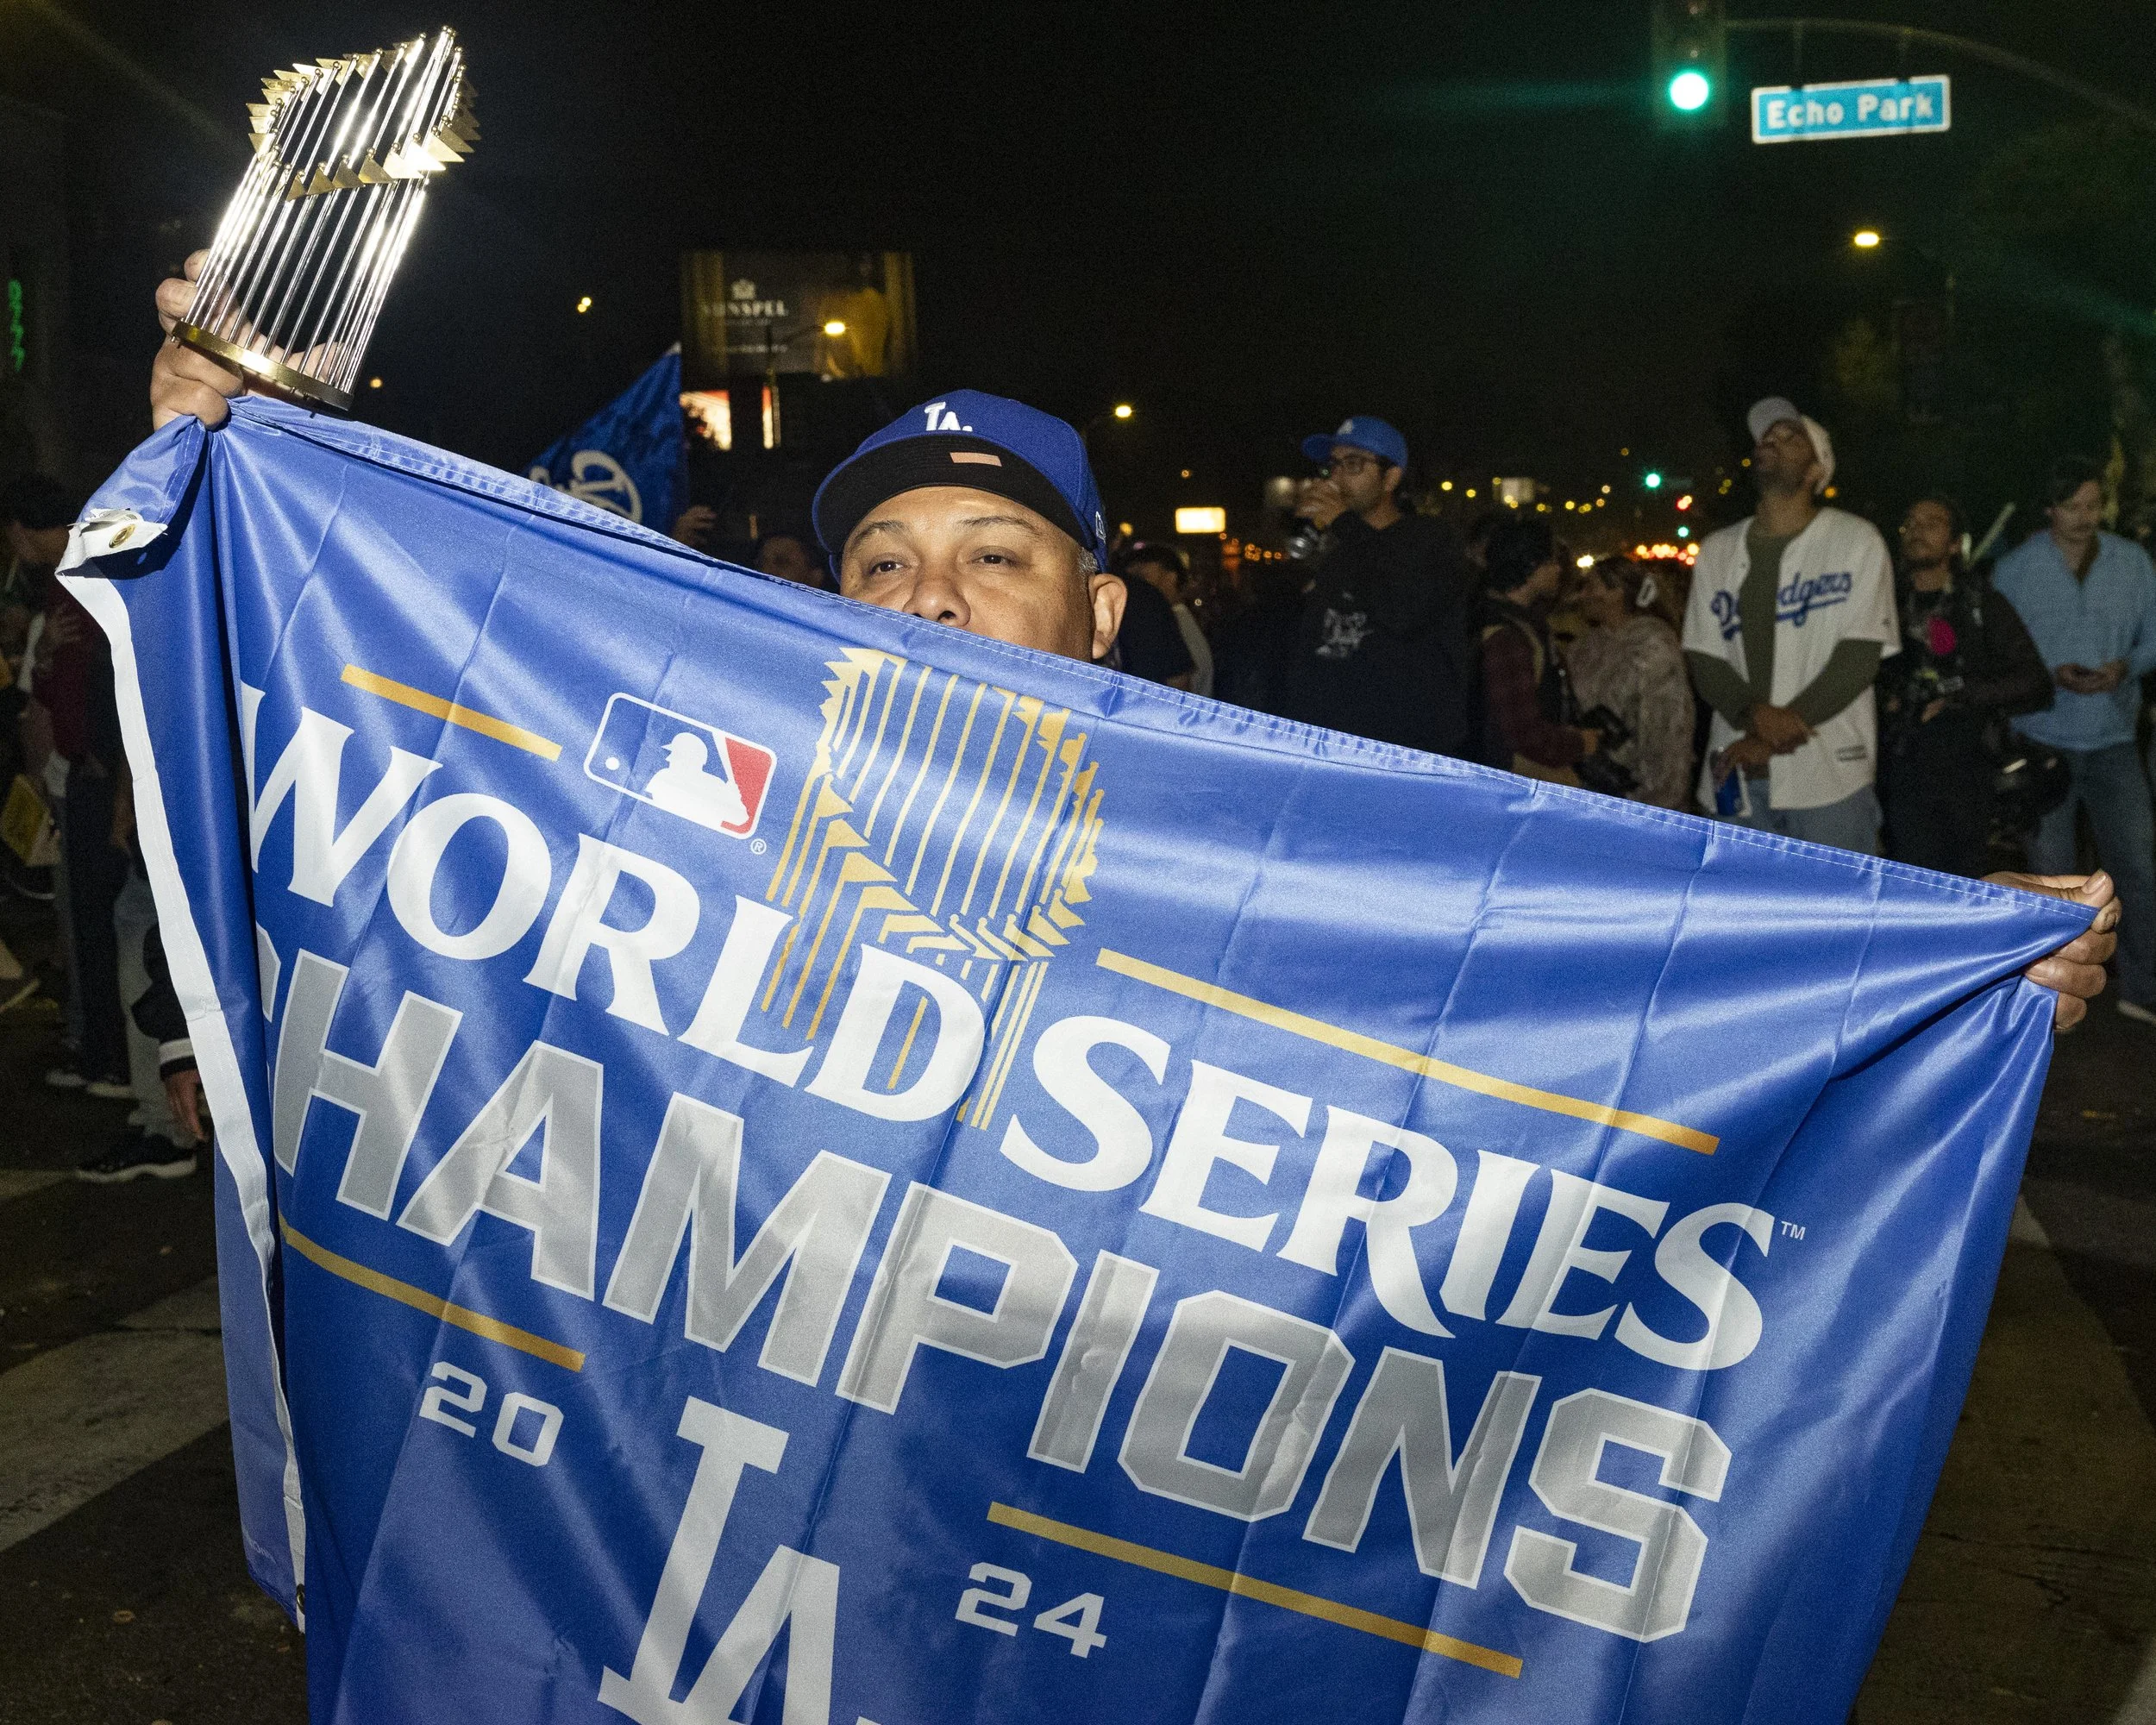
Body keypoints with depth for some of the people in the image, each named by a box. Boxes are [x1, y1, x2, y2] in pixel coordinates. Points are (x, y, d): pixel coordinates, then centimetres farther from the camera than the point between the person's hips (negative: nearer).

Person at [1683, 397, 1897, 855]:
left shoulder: (1856, 541, 2)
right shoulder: (1718, 550, 12)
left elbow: (1860, 654, -6)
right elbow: (1703, 658, 6)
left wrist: (1771, 738, -12)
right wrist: (1755, 715, -15)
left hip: (1829, 772, -3)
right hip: (1737, 774, 3)